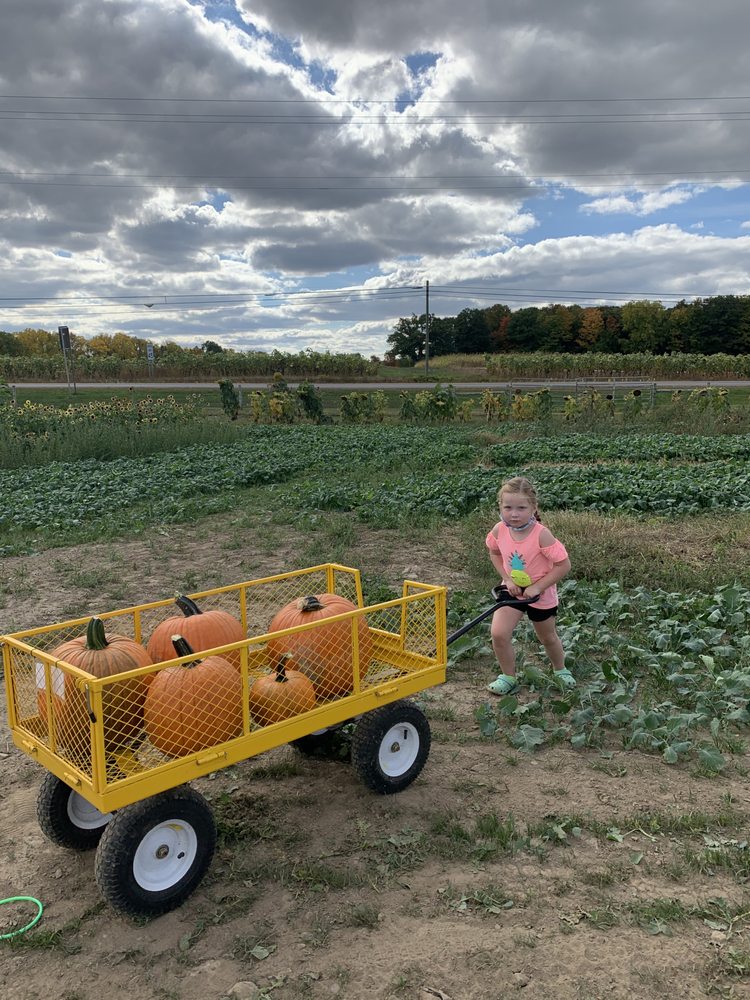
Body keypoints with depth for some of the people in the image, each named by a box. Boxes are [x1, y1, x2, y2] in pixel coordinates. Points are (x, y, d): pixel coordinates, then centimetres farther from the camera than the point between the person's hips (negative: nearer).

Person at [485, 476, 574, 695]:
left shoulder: (541, 535, -30)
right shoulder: (499, 530, -17)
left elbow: (564, 565, -26)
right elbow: (494, 553, 4)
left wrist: (538, 587, -24)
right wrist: (507, 579, -9)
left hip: (540, 593, -3)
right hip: (512, 590, 3)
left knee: (547, 637, 19)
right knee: (499, 634, -12)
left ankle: (560, 670, 48)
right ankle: (508, 677, 10)